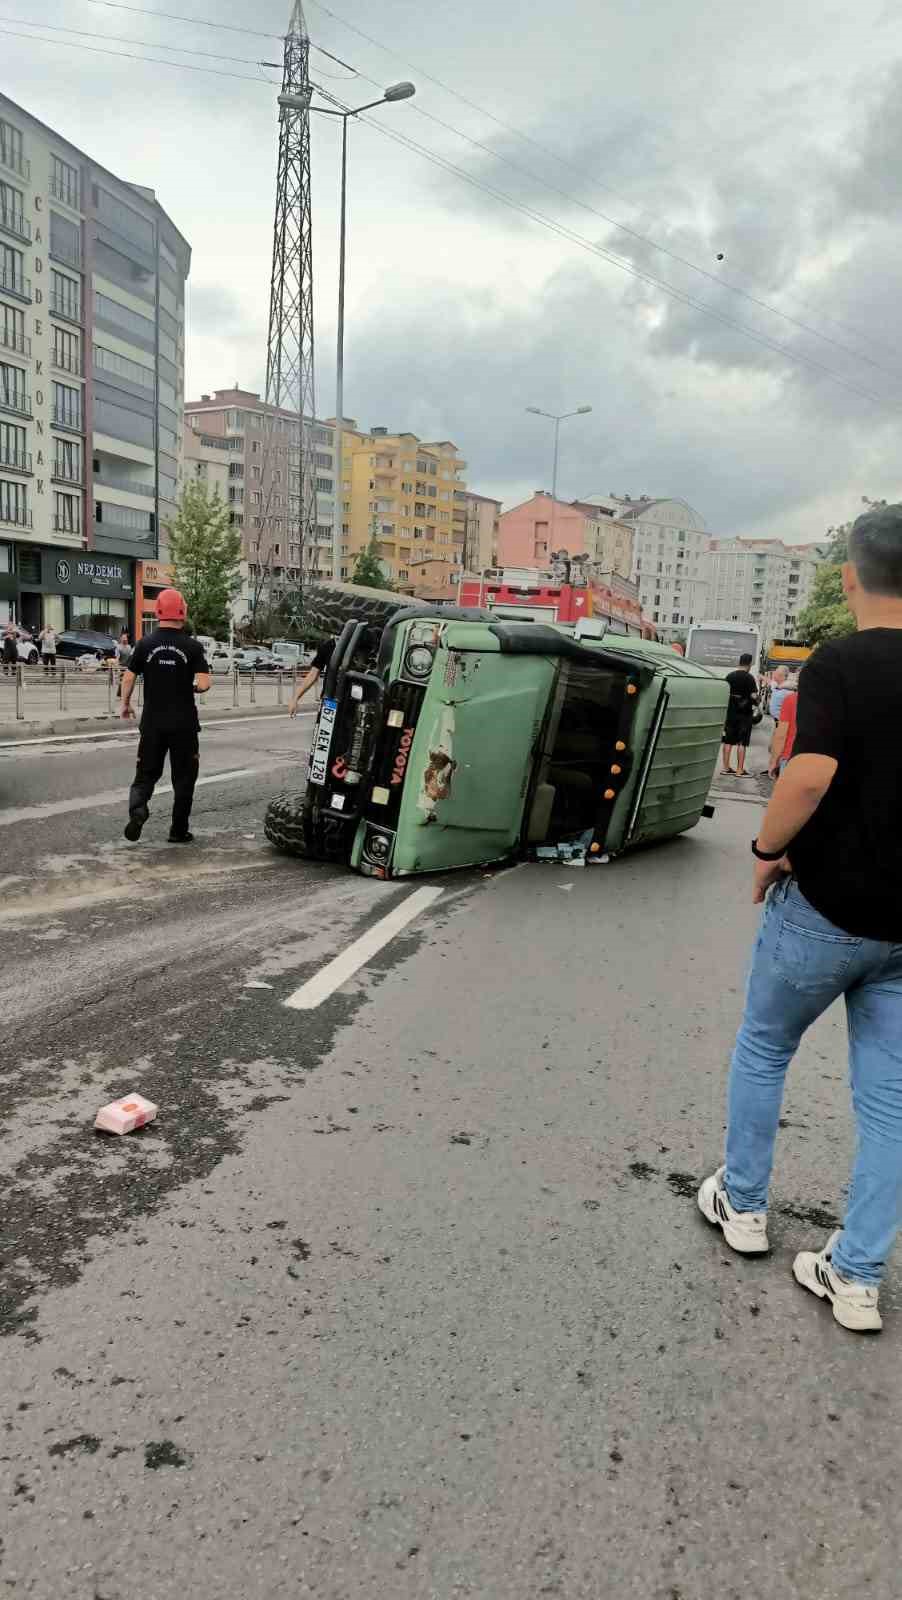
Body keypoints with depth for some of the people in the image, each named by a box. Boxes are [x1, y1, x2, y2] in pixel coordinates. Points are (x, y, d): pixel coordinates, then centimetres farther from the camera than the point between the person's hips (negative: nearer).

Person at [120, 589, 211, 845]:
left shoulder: (145, 644, -1)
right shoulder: (192, 646, -7)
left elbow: (128, 679, 0)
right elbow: (203, 684, -14)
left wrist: (125, 704, 17)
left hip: (153, 722, 2)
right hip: (184, 723, -1)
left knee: (147, 772, 13)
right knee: (183, 777, 10)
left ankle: (137, 807, -15)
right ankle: (178, 831, 14)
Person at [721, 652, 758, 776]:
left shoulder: (729, 676, 5)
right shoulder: (749, 678, -12)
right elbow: (754, 696, -16)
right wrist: (756, 698, 4)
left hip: (730, 712, 5)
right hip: (744, 713, -5)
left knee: (728, 741, 10)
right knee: (742, 742, -2)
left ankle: (726, 767, 15)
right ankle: (739, 770, -1)